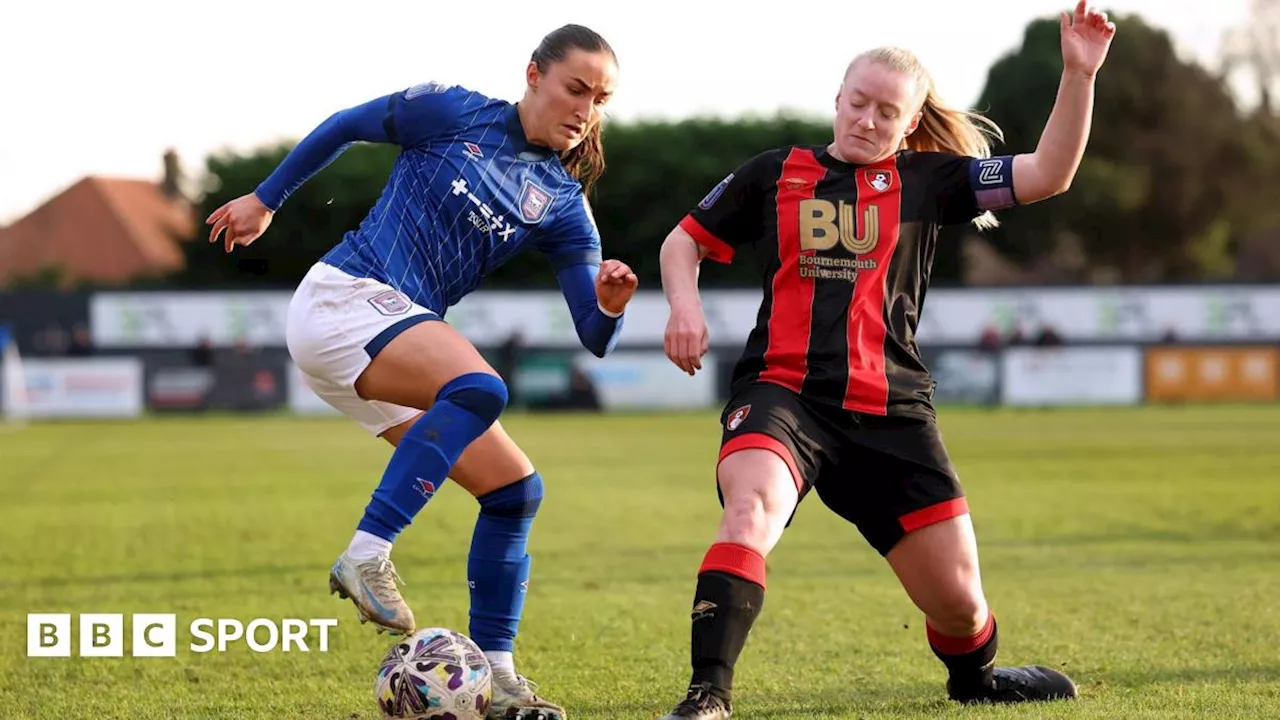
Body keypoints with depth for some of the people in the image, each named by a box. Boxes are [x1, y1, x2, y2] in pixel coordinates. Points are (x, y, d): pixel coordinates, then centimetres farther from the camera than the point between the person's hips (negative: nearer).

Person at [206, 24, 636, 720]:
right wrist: (265, 198, 17)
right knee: (479, 387, -33)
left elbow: (593, 337, 3)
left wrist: (610, 304, -20)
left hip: (399, 335, 7)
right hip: (342, 297, -7)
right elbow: (344, 125, 11)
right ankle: (366, 554, -31)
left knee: (515, 488, -1)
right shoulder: (454, 113, -2)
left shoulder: (563, 206, 9)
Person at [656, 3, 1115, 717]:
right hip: (783, 391, -1)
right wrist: (685, 302, 1)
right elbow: (685, 239, 22)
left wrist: (1079, 75, -8)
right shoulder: (774, 173, 11)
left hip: (890, 410, 1)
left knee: (958, 596, 3)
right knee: (750, 507, -35)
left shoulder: (927, 178, 10)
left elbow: (1048, 175, 2)